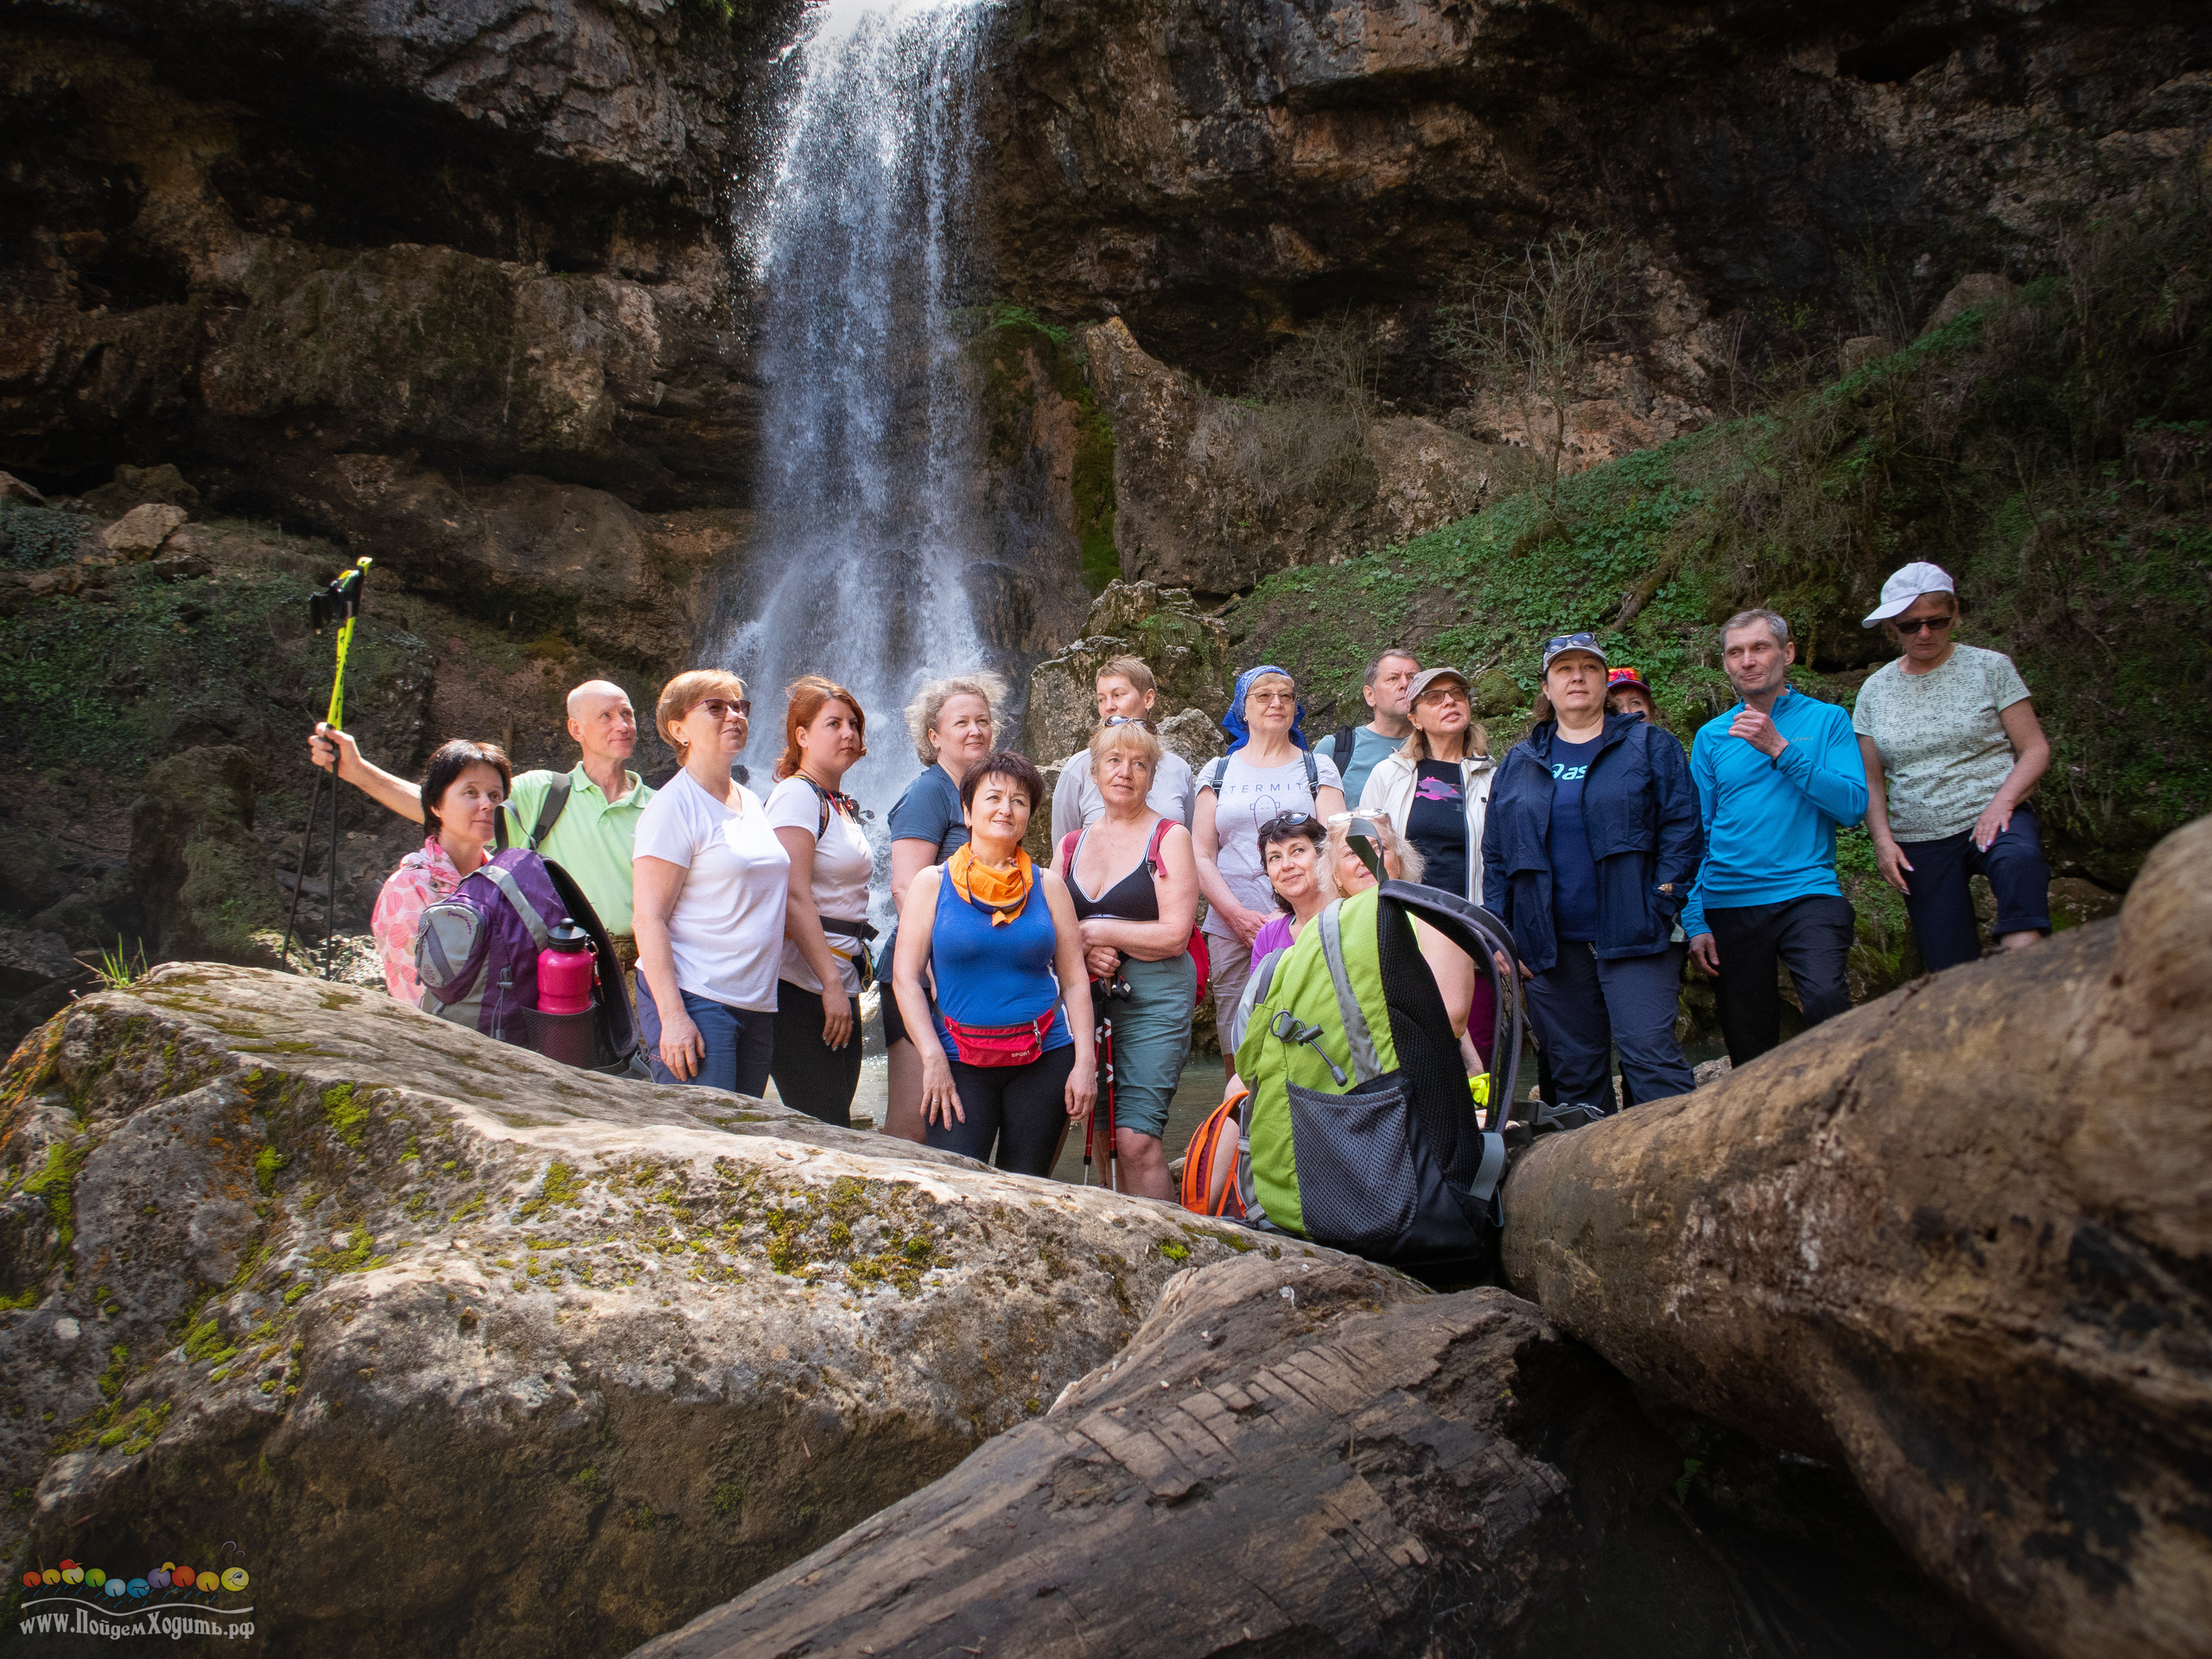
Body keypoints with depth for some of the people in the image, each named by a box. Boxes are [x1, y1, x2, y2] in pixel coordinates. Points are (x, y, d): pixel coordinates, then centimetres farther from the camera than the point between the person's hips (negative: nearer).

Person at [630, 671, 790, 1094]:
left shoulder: (751, 803, 16)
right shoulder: (673, 806, -7)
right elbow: (649, 919, -13)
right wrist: (673, 1015, -20)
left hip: (758, 1004, 7)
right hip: (694, 1000, -7)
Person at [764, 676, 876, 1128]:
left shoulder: (842, 804, 18)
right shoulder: (796, 794, -9)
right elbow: (794, 896, -18)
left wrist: (843, 982, 17)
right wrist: (830, 983, -20)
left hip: (839, 984, 9)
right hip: (803, 985, -9)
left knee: (835, 1125, 8)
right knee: (823, 1133, -8)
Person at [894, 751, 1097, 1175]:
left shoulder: (1047, 886, 8)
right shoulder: (934, 882, 4)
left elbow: (1075, 980, 7)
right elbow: (905, 977, 0)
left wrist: (1084, 1062, -1)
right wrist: (933, 1058, -9)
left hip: (1044, 1056, 2)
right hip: (960, 1059, -1)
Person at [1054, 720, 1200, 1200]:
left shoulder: (1169, 837, 1)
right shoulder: (1072, 845, 15)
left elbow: (1174, 935, -9)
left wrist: (1092, 931, -6)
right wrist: (1082, 951, -8)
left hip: (1153, 998, -5)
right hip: (1085, 994, 5)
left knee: (1135, 1138, -14)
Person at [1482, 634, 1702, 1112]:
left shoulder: (1648, 746, 7)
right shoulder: (1519, 763, 15)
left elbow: (1682, 827, -1)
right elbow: (1495, 855, 14)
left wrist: (1661, 909, -11)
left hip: (1633, 938, -3)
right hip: (1552, 945, 3)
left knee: (1649, 1052, -12)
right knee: (1572, 1070, 7)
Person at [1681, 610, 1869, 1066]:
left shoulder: (1826, 719, 6)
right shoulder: (1711, 736, 10)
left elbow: (1853, 806, -7)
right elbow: (1697, 834, 9)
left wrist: (1780, 750, -14)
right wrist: (1694, 920, 2)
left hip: (1807, 891, -2)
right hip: (1729, 904, 2)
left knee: (1826, 999, -28)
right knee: (1750, 1050, 5)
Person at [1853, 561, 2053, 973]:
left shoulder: (1990, 667, 3)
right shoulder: (1875, 690, 9)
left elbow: (2035, 748, 0)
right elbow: (1871, 782, 12)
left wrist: (2001, 802, -18)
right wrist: (1883, 838, -5)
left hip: (1990, 817, -3)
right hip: (1919, 842, 3)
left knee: (2018, 861, -39)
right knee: (1950, 973, -3)